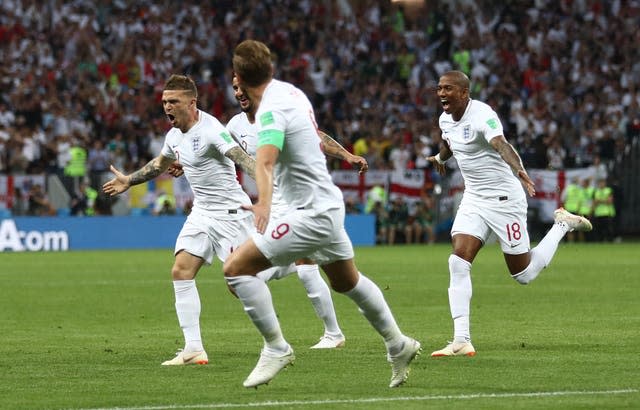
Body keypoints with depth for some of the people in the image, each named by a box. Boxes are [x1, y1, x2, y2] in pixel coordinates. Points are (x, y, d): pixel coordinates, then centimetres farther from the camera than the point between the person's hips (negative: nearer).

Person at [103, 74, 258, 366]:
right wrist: (128, 181, 42)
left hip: (230, 212, -9)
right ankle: (193, 349, -2)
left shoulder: (211, 129, -19)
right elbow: (160, 163, 31)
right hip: (201, 212, 9)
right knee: (181, 271, -3)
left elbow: (242, 158, -32)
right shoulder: (174, 135, 9)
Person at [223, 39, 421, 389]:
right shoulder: (291, 91, 5)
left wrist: (264, 203, -57)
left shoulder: (271, 110, -22)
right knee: (347, 282, 28)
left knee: (236, 267, -13)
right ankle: (398, 345, 42)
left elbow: (265, 161, -42)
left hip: (310, 213, -10)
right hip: (328, 205, 10)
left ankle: (276, 348, -8)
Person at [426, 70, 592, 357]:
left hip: (504, 199, -7)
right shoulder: (446, 120, 4)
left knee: (523, 275, 3)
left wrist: (519, 171, -60)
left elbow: (501, 145, -41)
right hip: (473, 199, 7)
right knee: (458, 263, -12)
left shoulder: (482, 115, -22)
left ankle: (562, 225, 27)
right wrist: (440, 157, 52)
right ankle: (461, 341, -14)